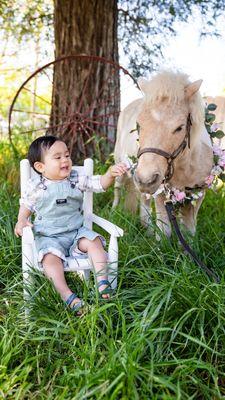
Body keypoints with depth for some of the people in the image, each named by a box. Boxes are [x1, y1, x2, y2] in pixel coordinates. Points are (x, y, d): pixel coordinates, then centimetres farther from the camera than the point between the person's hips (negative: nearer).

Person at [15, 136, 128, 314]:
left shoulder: (76, 180, 1)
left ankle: (103, 281, -19)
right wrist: (21, 221, -6)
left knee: (94, 241, -22)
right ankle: (67, 295, -33)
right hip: (48, 237, -2)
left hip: (76, 231, 3)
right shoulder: (35, 186, -3)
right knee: (50, 258, -30)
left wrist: (111, 173, -24)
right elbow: (26, 204, 12)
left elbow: (99, 184, -4)